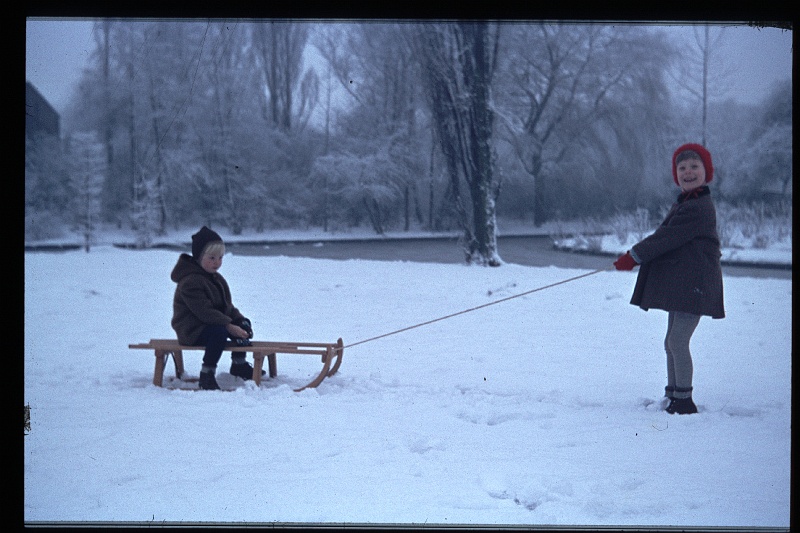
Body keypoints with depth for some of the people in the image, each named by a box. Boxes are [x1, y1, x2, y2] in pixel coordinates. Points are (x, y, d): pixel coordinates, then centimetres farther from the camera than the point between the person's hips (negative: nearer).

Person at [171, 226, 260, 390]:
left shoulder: (216, 278, 14)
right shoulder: (190, 282, -19)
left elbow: (227, 306, 18)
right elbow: (204, 312, -26)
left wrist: (239, 320, -2)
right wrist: (229, 326, -30)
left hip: (213, 322, 10)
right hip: (191, 330, -10)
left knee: (243, 324, 0)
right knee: (220, 332, -35)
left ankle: (239, 364, 12)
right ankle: (207, 374, -27)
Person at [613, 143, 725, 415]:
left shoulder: (698, 208, -16)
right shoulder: (684, 204, 17)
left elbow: (667, 238, -19)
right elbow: (667, 237, 21)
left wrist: (633, 256, -12)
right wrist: (635, 256, 9)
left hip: (695, 285, -10)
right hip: (680, 283, 10)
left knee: (677, 341, -13)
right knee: (672, 342, 13)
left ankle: (684, 401, -7)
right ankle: (673, 397, 21)